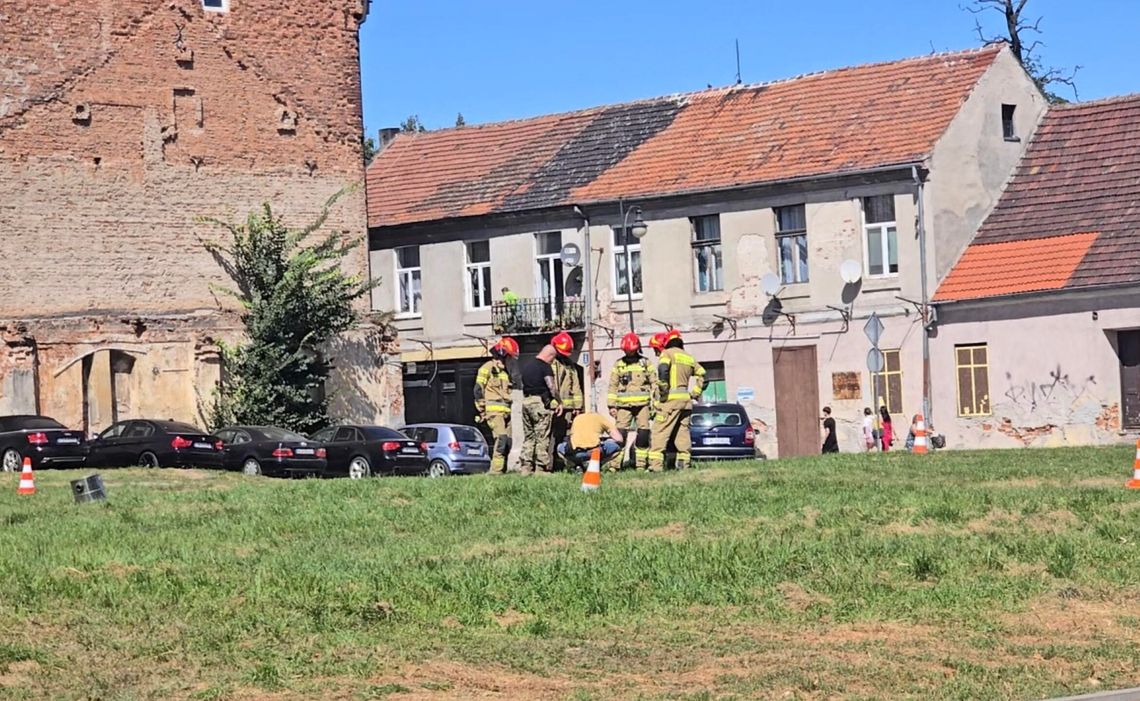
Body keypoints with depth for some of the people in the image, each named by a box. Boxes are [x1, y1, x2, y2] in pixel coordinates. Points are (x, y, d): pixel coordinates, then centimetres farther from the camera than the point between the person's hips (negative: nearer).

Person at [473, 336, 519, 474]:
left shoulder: (504, 371, 23)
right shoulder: (487, 368, -3)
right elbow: (478, 390, -8)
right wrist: (481, 411, -10)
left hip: (505, 411, 9)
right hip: (493, 411, -9)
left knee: (507, 442, 4)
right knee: (501, 438, -21)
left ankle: (502, 469, 8)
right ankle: (496, 470, -24)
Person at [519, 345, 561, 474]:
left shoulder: (526, 364, 15)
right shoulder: (545, 367, -10)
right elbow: (551, 386, -17)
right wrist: (559, 403, -8)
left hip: (526, 400, 7)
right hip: (541, 402, -7)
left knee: (528, 436, 11)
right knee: (542, 437, -3)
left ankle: (525, 467, 7)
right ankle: (541, 468, -5)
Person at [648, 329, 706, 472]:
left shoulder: (667, 353, 0)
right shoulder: (689, 358, 19)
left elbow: (663, 369, -19)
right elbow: (702, 375, 21)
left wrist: (663, 389, -13)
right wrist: (695, 393, 19)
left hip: (671, 398, -6)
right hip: (686, 400, 6)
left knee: (659, 432, -7)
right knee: (682, 431, 12)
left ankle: (656, 464, -16)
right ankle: (683, 464, 9)